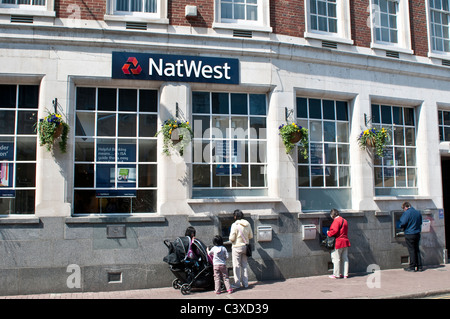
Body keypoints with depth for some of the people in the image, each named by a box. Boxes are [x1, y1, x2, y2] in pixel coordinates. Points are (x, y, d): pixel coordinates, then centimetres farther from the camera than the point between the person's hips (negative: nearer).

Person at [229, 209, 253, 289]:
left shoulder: (235, 225, -16)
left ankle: (237, 284, 8)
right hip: (245, 246, 6)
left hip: (237, 247, -5)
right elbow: (251, 236, 8)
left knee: (237, 266, 4)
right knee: (244, 265, 14)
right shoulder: (247, 224, 1)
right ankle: (245, 283, 19)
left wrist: (231, 240, 5)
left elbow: (232, 238, -16)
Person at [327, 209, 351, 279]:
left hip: (338, 242, -9)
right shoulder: (344, 221, 16)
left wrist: (328, 233, -5)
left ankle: (336, 274, 3)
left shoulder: (336, 221, -13)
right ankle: (345, 274, 15)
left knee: (336, 259, -1)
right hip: (345, 242, 9)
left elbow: (334, 231, -22)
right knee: (345, 259, 11)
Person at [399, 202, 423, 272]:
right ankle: (419, 267, 15)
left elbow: (402, 223, -17)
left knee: (411, 250, 0)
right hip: (417, 234, 6)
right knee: (417, 250, 13)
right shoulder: (418, 213, 8)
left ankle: (412, 267, 5)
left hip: (409, 234, -6)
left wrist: (400, 225, 3)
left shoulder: (406, 213, -13)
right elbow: (420, 223, 18)